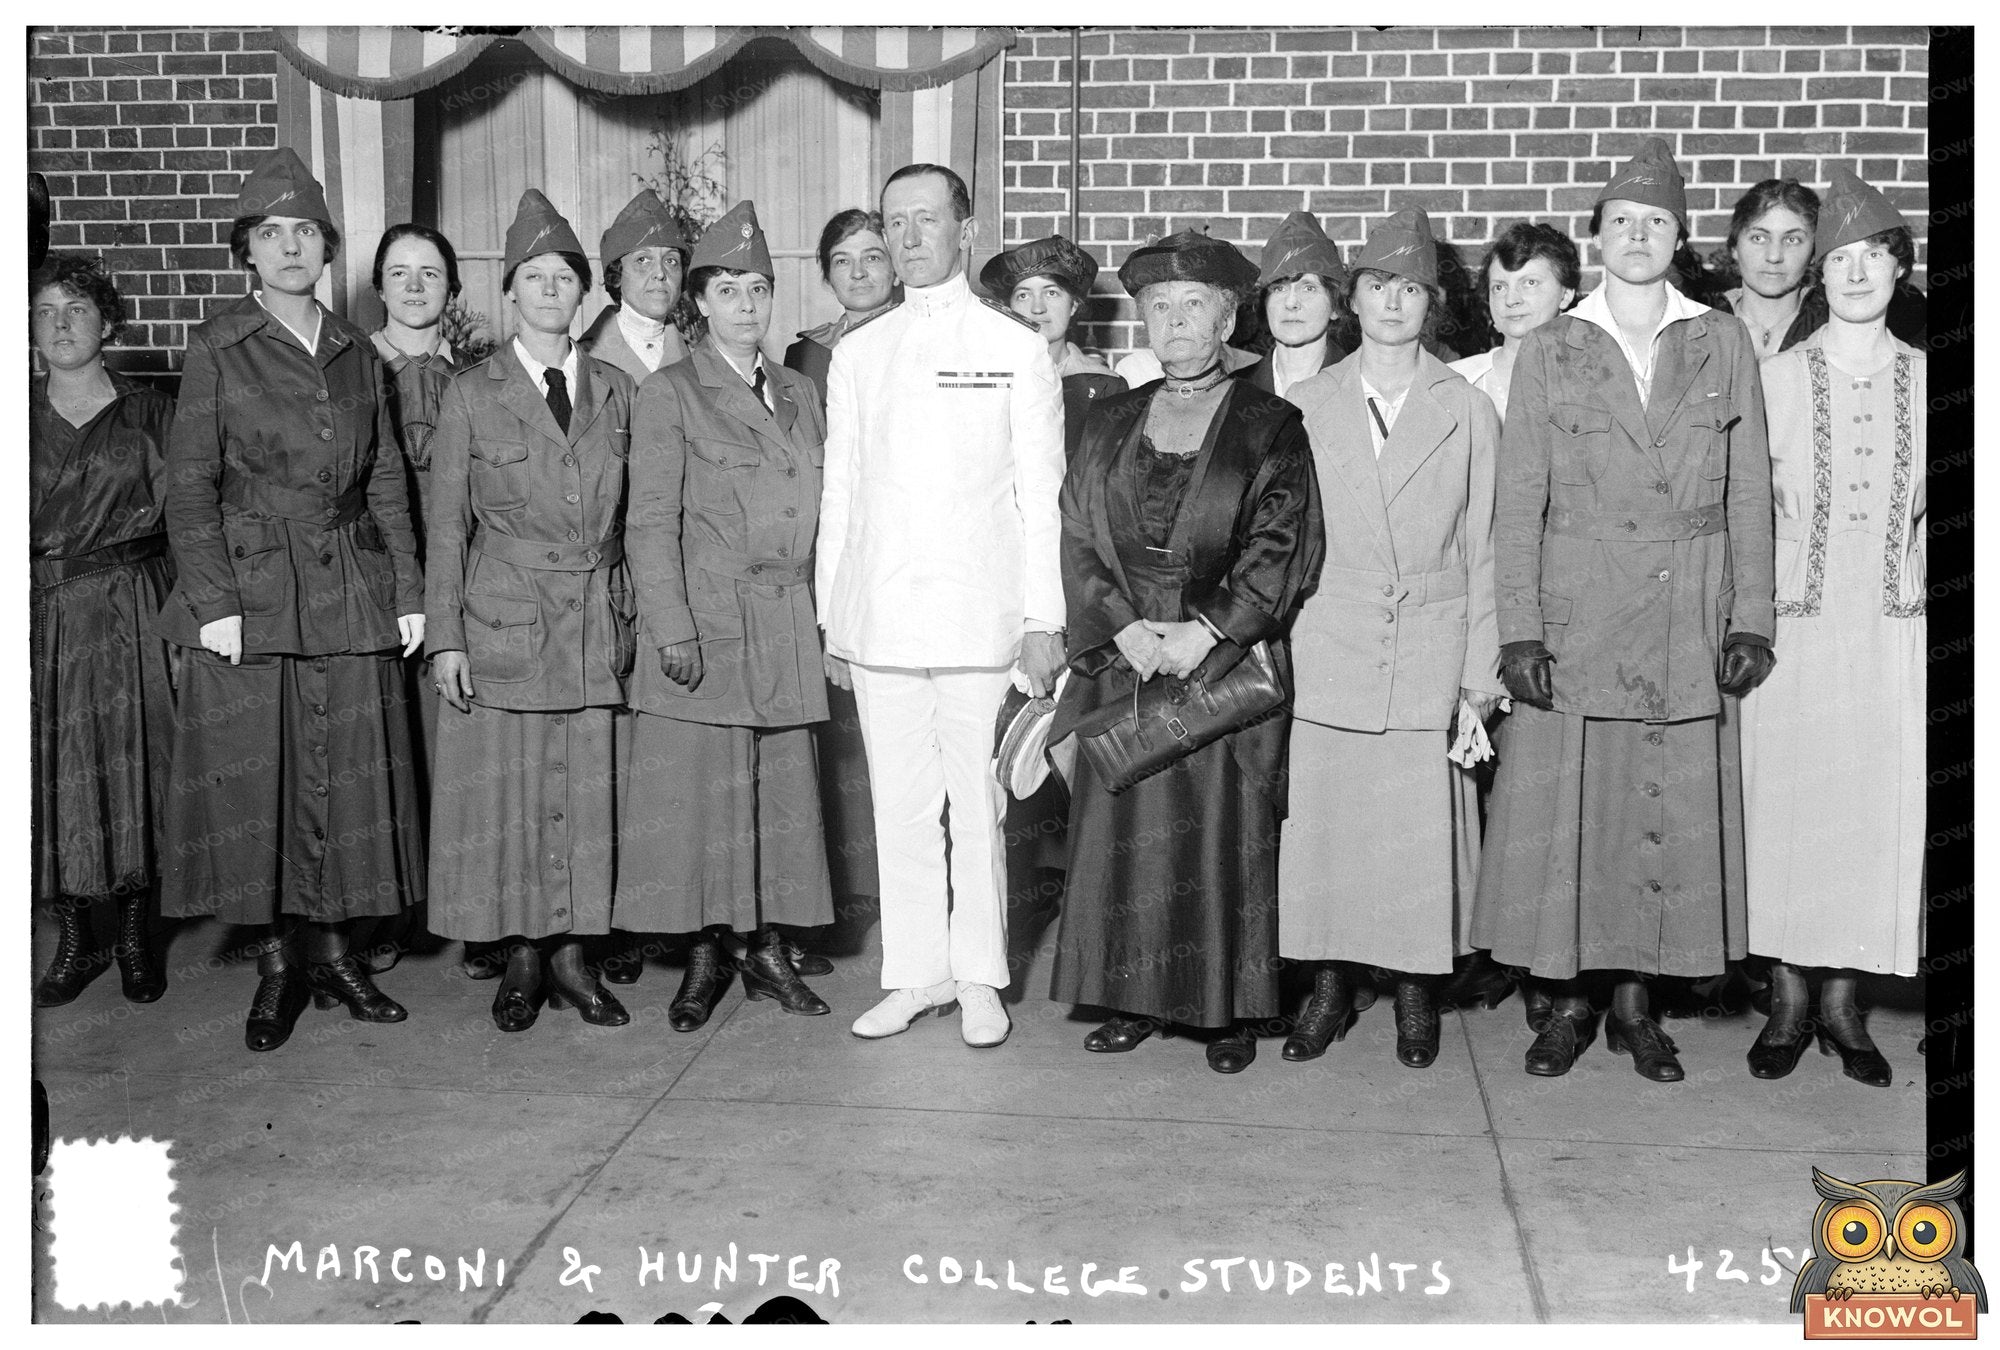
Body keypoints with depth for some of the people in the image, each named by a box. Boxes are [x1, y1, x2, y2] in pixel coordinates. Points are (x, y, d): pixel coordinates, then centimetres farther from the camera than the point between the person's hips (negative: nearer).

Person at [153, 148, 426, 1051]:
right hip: (249, 591, -3)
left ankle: (333, 949, 17)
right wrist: (213, 600, -12)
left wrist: (408, 592, 5)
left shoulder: (356, 353, 12)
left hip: (351, 593, 3)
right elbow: (190, 485, -3)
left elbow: (387, 480, 12)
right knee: (256, 780, 0)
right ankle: (277, 964, 11)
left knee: (350, 775, 5)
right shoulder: (217, 349, 1)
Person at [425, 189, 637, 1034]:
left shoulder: (616, 393, 10)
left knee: (587, 796, 4)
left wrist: (635, 617, 6)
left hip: (597, 625, 2)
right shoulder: (471, 394, 2)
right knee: (508, 797, 1)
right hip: (502, 623, -2)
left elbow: (630, 516, 12)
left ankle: (570, 955, 16)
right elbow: (446, 525, 1)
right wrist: (444, 637, -5)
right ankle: (523, 958, 14)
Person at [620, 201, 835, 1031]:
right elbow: (651, 521, -6)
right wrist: (671, 628, -13)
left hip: (786, 630, 5)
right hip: (704, 626, -4)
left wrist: (825, 615, 10)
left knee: (782, 791, 7)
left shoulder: (798, 394, 15)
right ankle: (705, 956, 10)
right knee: (700, 792, -1)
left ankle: (767, 951, 17)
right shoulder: (669, 396, -1)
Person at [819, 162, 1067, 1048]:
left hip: (978, 616, -3)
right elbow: (839, 492, 13)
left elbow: (1040, 494, 2)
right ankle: (916, 973, 17)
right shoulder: (857, 353, 12)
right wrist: (831, 619, 8)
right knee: (899, 804, 6)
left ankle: (979, 979, 12)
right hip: (878, 617, 3)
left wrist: (1043, 618, -4)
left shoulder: (1015, 347, 4)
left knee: (978, 804, 0)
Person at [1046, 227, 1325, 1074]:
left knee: (1226, 835, 1)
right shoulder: (1110, 425, 12)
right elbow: (1079, 538, 5)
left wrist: (1204, 630, -17)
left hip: (1228, 665, -3)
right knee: (1121, 831, 4)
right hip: (1125, 657, 3)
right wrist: (1124, 626, -10)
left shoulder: (1270, 428, 1)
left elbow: (1280, 548, -7)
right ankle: (1132, 997, 16)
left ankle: (1231, 1009, 12)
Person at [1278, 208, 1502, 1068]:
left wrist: (1480, 675, 0)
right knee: (1318, 831, 1)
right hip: (1324, 658, 1)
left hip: (1429, 663, -1)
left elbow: (1483, 552, 6)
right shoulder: (1305, 407, 9)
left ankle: (1416, 995, 16)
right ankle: (1328, 989, 16)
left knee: (1421, 837, -1)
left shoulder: (1468, 413, 7)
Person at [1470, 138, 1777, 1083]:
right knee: (1561, 816, 0)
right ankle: (1568, 999, 14)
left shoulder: (1722, 344, 8)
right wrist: (1518, 630, -8)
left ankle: (1635, 998, 17)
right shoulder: (1548, 351, 4)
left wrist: (1751, 619, 0)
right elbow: (1517, 503, 0)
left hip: (1688, 630, 1)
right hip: (1574, 621, -1)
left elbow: (1748, 494, 7)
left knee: (1671, 819, 4)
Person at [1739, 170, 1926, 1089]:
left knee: (1880, 813, 3)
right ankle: (1788, 1001, 16)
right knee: (1784, 807, 2)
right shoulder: (1774, 378, 0)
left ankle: (1842, 1002, 17)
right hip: (1793, 624, -1)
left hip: (1893, 627, 2)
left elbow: (1931, 511, 11)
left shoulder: (1925, 381, 5)